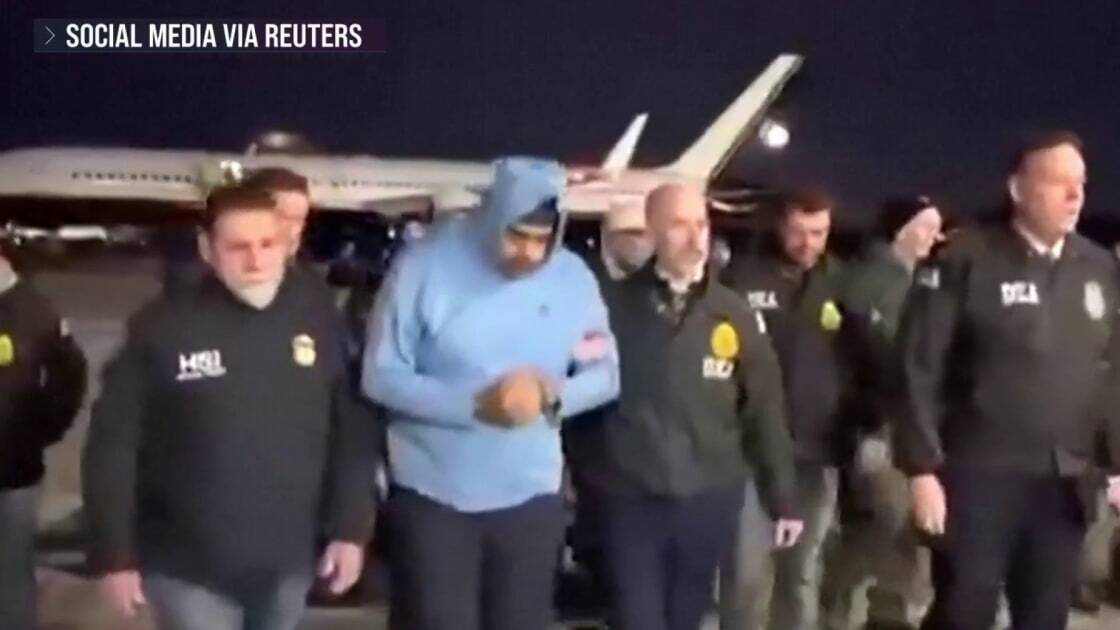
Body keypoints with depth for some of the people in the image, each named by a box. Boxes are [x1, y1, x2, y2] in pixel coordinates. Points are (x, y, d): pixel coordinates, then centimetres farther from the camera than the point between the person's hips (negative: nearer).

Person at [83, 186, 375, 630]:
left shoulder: (316, 318, -4)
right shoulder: (162, 328, -13)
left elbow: (349, 431, 2)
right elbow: (112, 445, -9)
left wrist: (350, 528, 0)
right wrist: (114, 555, -8)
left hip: (288, 562, 4)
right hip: (191, 568, -3)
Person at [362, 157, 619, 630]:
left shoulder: (574, 277, -3)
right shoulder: (425, 265, -13)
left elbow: (606, 373, 5)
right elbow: (381, 375, -12)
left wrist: (556, 395, -18)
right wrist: (475, 404, -24)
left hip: (530, 496, 3)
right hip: (433, 495, -3)